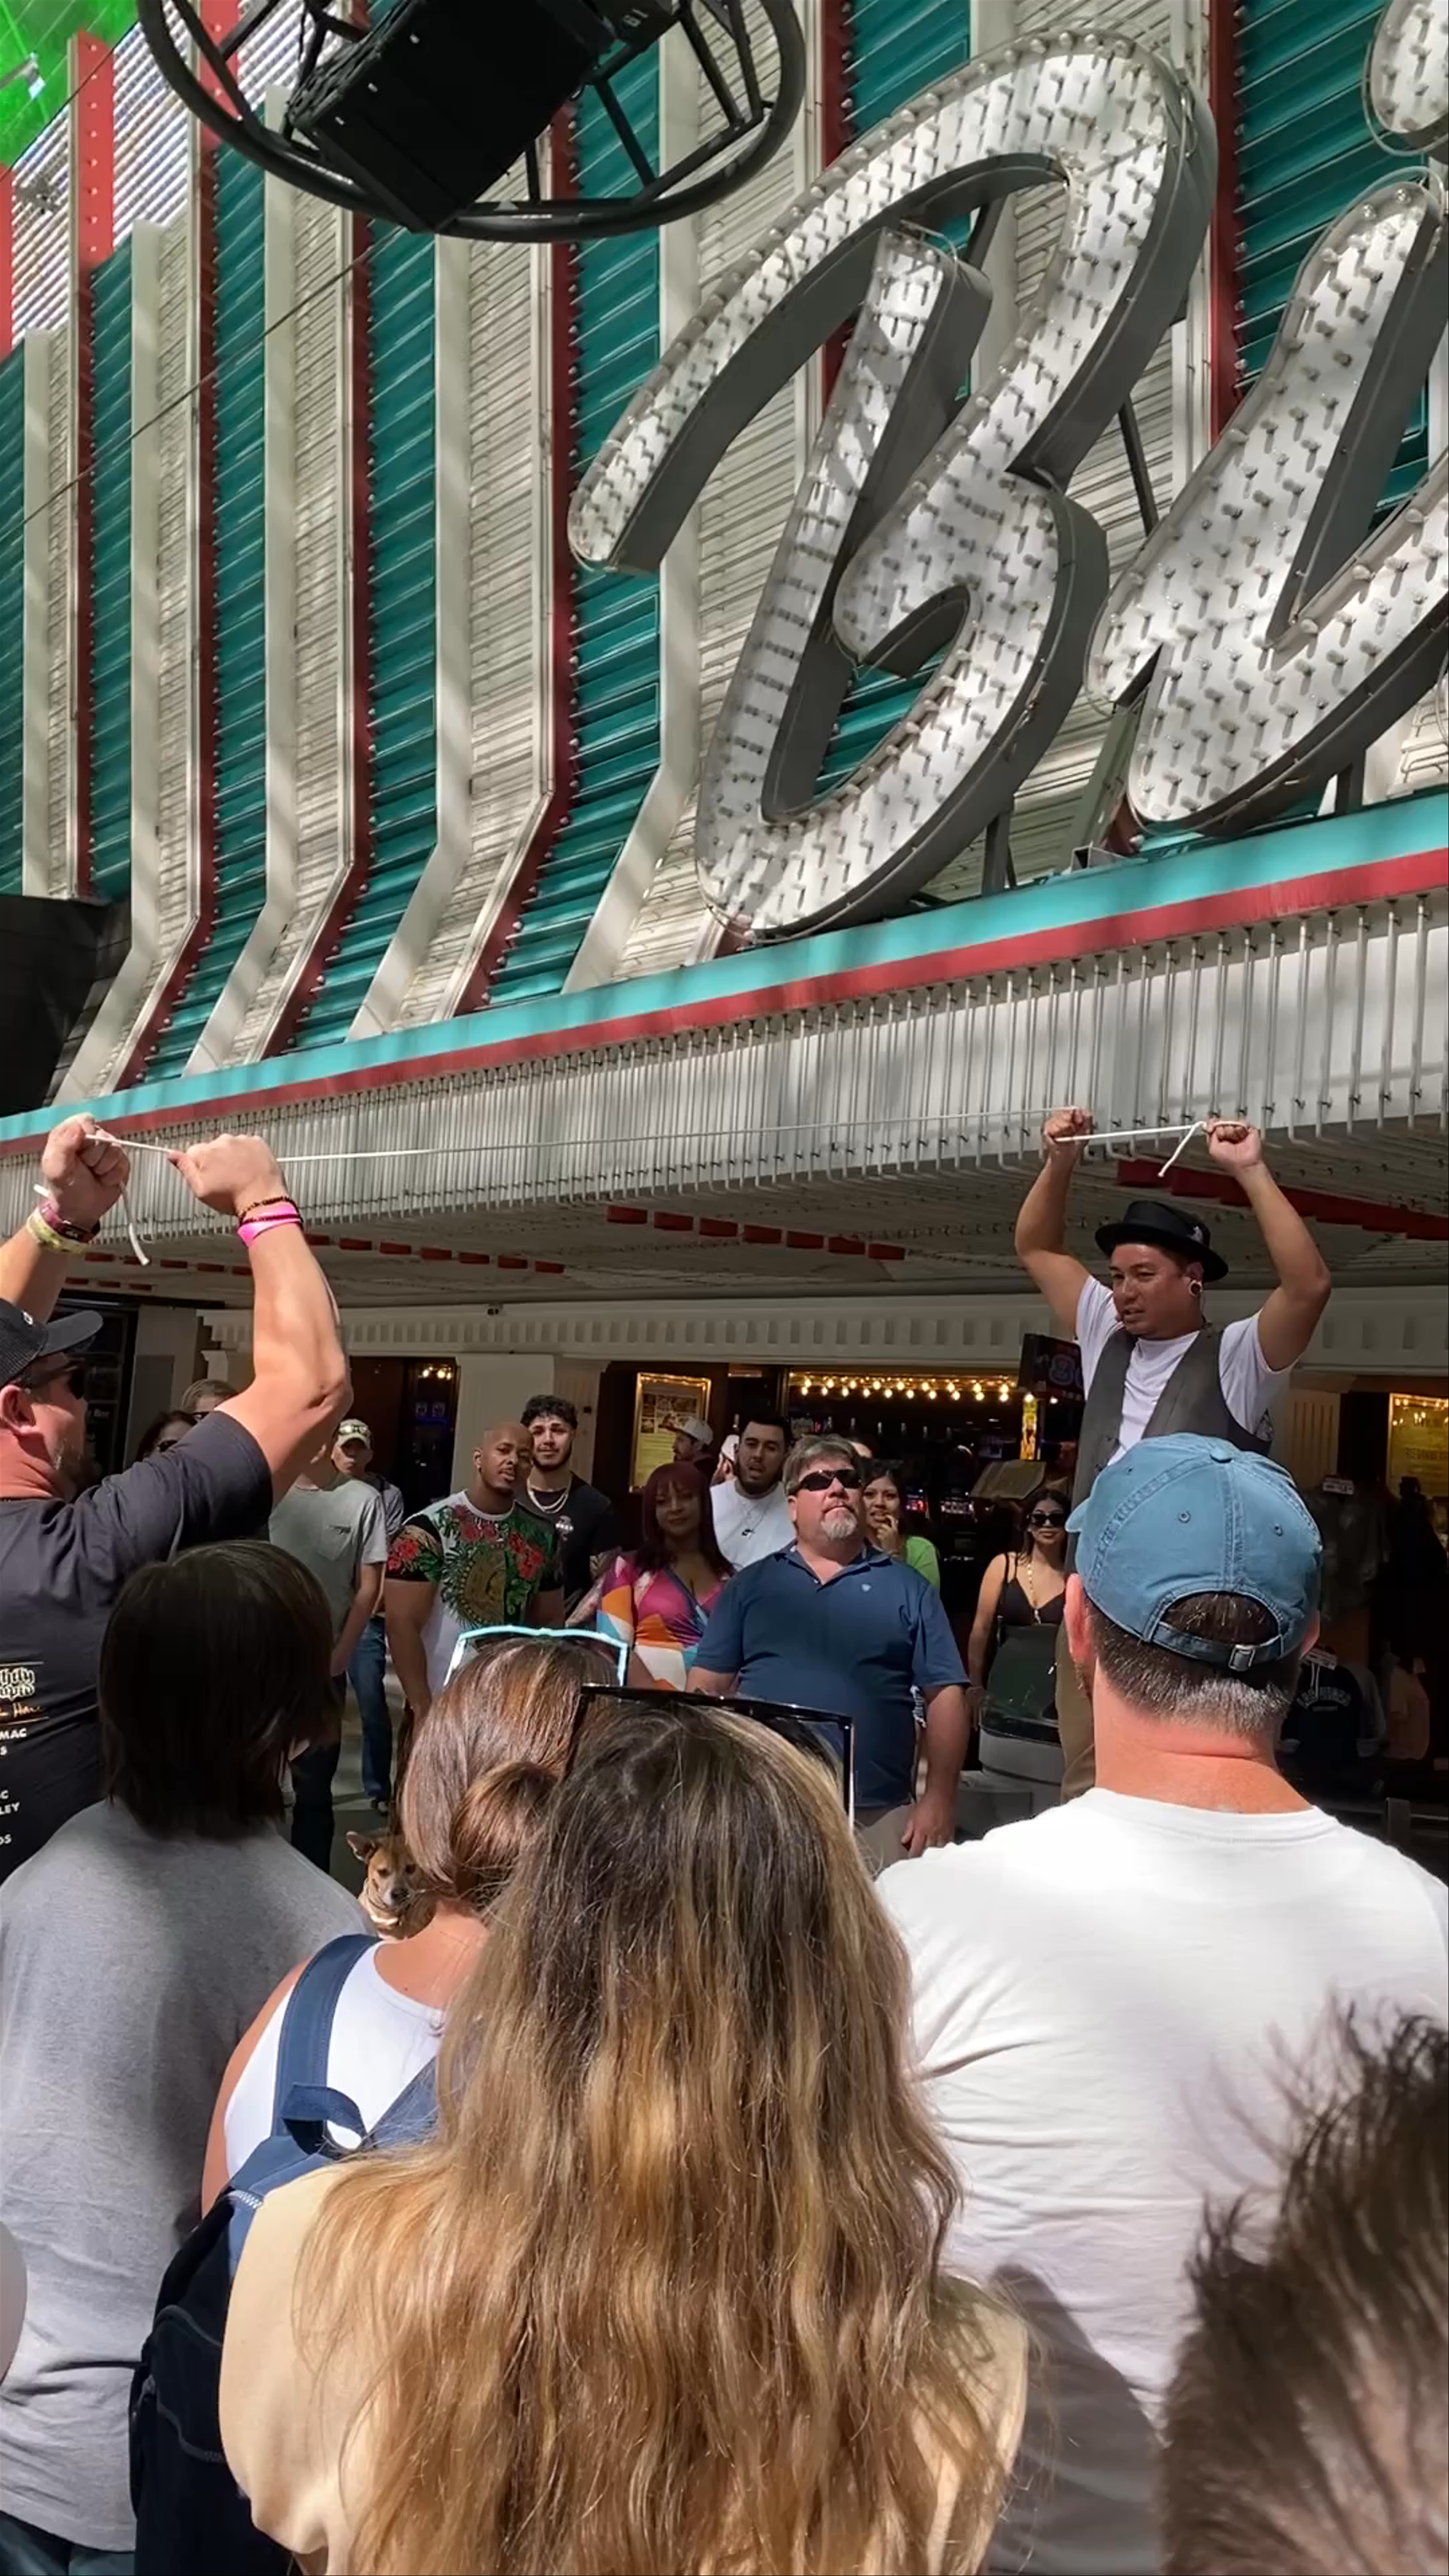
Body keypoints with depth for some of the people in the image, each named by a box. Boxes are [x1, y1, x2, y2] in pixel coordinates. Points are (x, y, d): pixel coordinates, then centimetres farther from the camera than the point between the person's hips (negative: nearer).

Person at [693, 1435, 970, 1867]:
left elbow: (945, 1694, 3)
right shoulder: (751, 1584, 10)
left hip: (877, 1814, -1)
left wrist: (939, 1797, -5)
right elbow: (707, 1687, 8)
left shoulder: (907, 1588, 7)